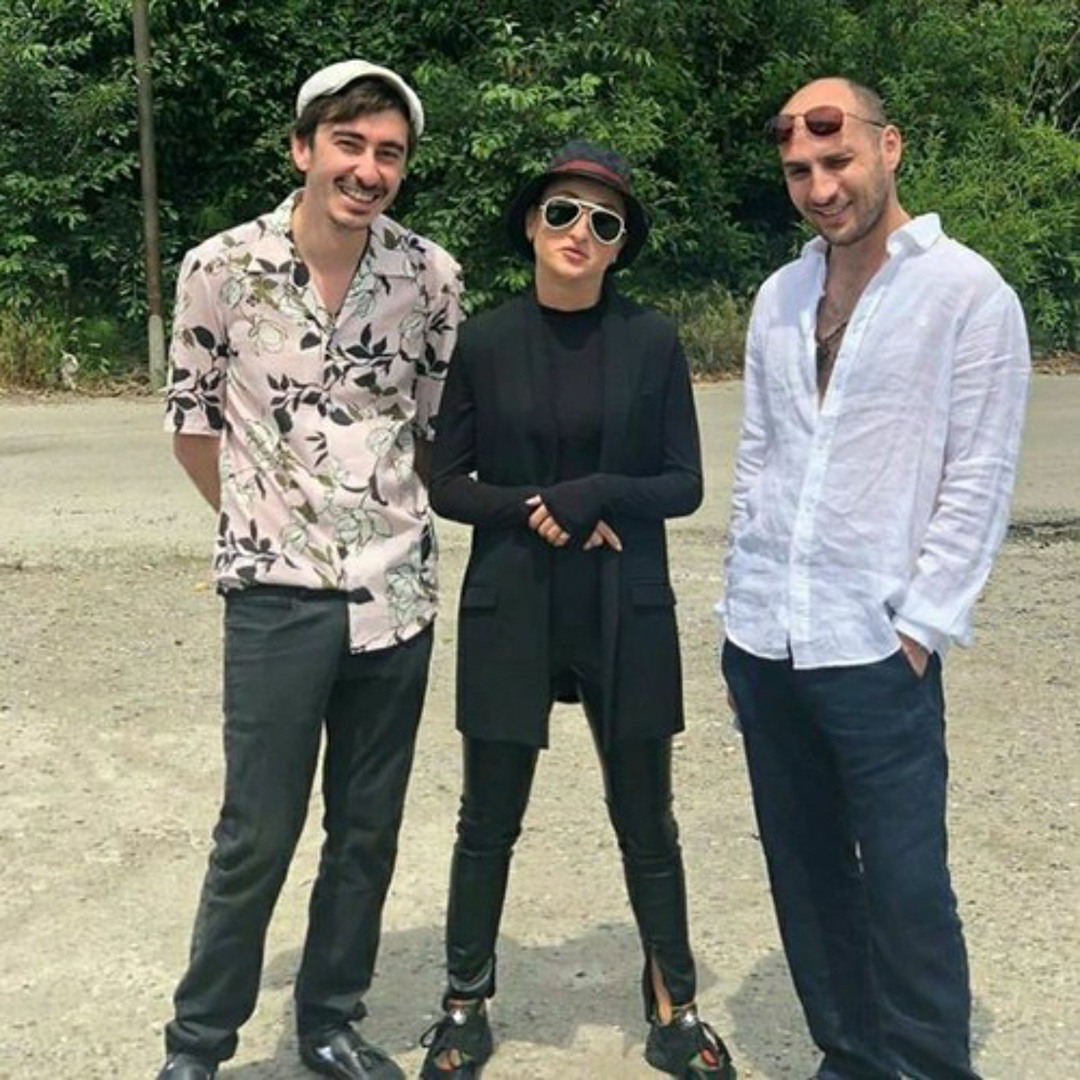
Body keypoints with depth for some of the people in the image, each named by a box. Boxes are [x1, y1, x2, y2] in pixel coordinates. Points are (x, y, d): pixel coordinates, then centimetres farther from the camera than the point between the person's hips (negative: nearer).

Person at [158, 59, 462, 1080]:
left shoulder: (431, 274, -2)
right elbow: (194, 425, 4)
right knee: (257, 836, 3)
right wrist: (269, 522, 8)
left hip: (396, 592, 3)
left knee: (367, 832, 13)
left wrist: (391, 521, 10)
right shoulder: (221, 267, -8)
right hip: (277, 591, -3)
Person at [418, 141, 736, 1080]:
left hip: (625, 614, 0)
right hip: (509, 612, 0)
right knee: (490, 820, 10)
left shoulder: (652, 343, -1)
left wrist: (599, 493, -17)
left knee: (646, 823, 10)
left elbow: (684, 485, -1)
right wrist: (534, 509, -14)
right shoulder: (486, 344, -1)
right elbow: (447, 483, 2)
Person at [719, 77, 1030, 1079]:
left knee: (905, 888, 1)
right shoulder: (779, 296, 11)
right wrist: (741, 607, 11)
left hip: (876, 649, -5)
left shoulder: (967, 291, -5)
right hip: (761, 640, 5)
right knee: (806, 876, 14)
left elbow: (977, 481, -8)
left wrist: (918, 628, -11)